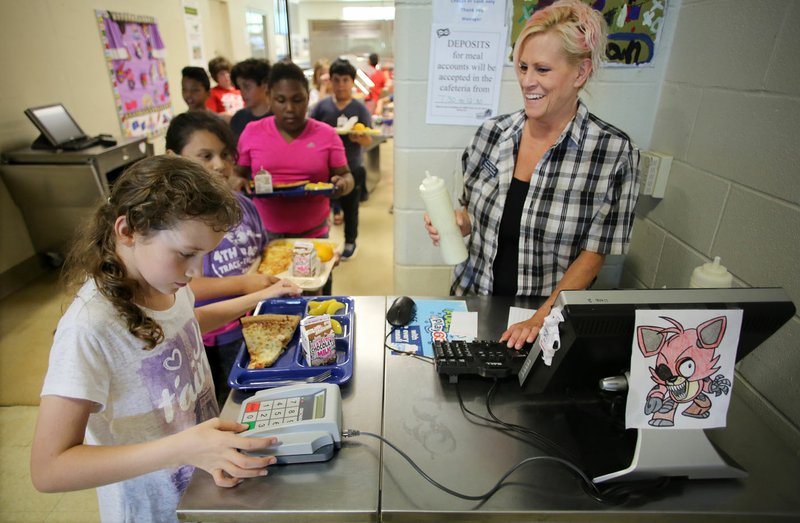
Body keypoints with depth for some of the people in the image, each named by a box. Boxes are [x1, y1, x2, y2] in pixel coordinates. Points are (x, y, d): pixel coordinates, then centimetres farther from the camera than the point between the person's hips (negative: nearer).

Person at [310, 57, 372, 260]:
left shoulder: (360, 108, -5)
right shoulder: (322, 105, 0)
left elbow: (369, 140, -9)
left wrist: (359, 137, -30)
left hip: (352, 169, -1)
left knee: (350, 208, 11)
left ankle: (350, 243, 30)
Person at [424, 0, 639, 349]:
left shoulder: (612, 150, -11)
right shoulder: (492, 132, -3)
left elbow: (592, 255, -9)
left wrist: (542, 318, -19)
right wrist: (456, 223, -12)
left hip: (552, 314, -2)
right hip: (473, 299, 3)